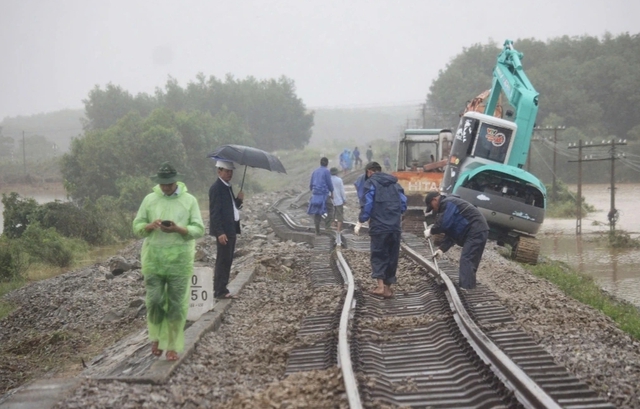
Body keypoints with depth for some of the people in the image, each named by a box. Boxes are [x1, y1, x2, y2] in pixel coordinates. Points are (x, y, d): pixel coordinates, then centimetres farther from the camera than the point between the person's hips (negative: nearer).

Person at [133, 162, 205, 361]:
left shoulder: (189, 200, 1)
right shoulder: (150, 199, 5)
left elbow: (198, 230, -2)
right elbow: (137, 227, 6)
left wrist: (178, 229, -19)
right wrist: (150, 226, -15)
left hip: (179, 260, -1)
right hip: (153, 260, 1)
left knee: (176, 305, 1)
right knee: (154, 301, -2)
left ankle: (173, 346, 11)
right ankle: (156, 337, 23)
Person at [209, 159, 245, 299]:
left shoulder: (228, 187, 15)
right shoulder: (216, 188, -13)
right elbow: (214, 212, -18)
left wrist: (238, 199, 0)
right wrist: (220, 232, -22)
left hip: (231, 230, 9)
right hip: (223, 231, -9)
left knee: (227, 261, 12)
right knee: (223, 260, -6)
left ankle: (222, 289, 17)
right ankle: (219, 291, -1)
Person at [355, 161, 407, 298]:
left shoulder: (371, 183, -1)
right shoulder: (394, 183, 16)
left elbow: (367, 205, -9)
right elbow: (403, 203, 14)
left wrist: (360, 222, 0)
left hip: (379, 226, -5)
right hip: (395, 227, 5)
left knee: (378, 256, 1)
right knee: (392, 257, 10)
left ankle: (380, 286, -12)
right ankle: (388, 287, 11)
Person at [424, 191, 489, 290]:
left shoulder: (447, 204, -8)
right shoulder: (448, 206, 26)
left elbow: (443, 224, -17)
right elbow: (450, 232, 23)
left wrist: (431, 231, 2)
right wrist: (442, 248, 14)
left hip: (476, 233, -11)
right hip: (477, 232, 11)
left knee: (466, 262, -14)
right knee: (470, 263, 16)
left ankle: (466, 290, -18)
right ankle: (469, 288, 23)